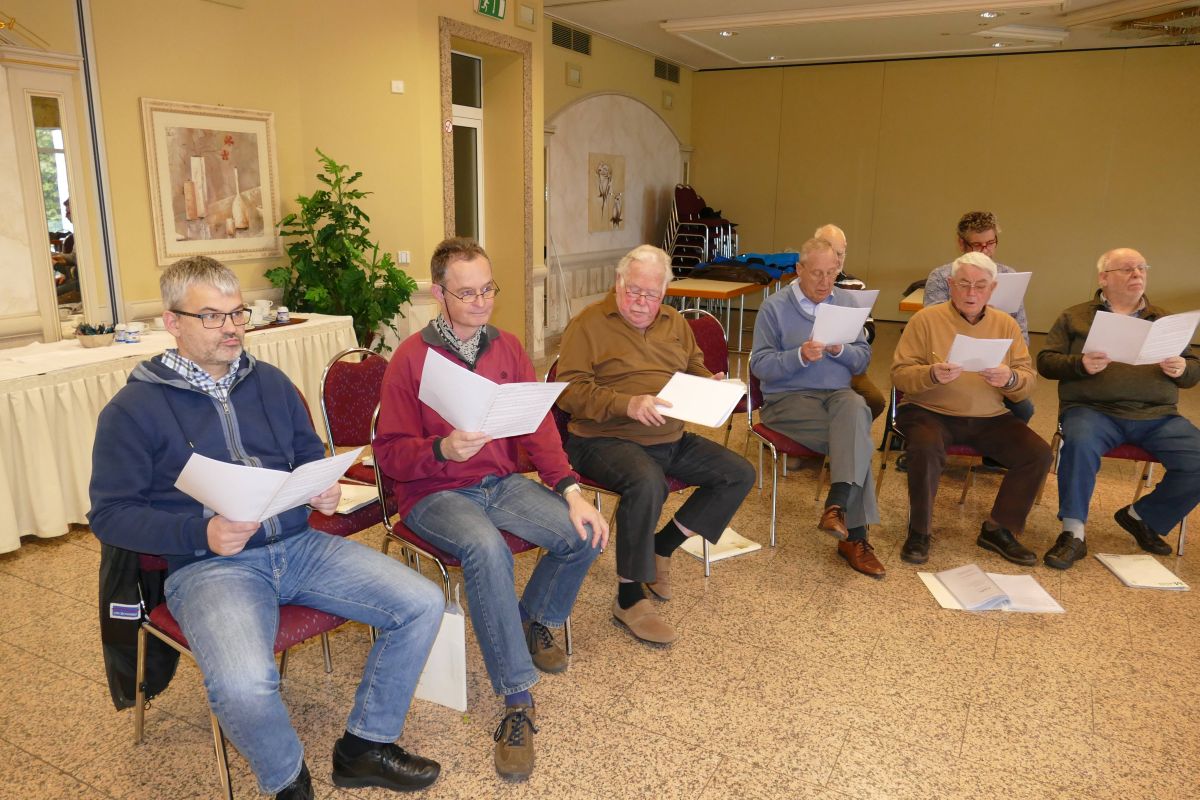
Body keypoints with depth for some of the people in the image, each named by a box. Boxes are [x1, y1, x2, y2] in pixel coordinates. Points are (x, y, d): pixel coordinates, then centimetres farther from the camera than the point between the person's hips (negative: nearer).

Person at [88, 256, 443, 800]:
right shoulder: (134, 408, 0)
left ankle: (364, 747, 9)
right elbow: (109, 514, -1)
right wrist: (202, 532, -17)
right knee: (243, 685, -34)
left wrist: (324, 491, -1)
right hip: (207, 564, -4)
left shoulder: (269, 382, 13)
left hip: (298, 544, 5)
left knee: (423, 604, -11)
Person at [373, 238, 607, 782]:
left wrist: (570, 489, -12)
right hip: (434, 494, -4)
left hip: (503, 484, 5)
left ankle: (535, 619, 14)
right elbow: (390, 453, -9)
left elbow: (538, 427, 2)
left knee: (585, 533, -17)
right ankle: (517, 702, -23)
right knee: (487, 549, -36)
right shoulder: (411, 358, -9)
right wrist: (442, 450, -29)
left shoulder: (507, 348, 6)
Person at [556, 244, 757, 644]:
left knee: (740, 474, -3)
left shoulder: (674, 322, 16)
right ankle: (628, 599, -18)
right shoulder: (588, 323, -5)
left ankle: (661, 548, 6)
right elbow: (570, 390, -14)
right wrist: (627, 404, -28)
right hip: (606, 440, -7)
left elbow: (696, 370, 24)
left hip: (672, 440, 7)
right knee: (647, 484, -37)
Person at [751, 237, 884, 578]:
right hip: (788, 398, -3)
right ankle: (855, 534, -25)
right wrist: (800, 355, -20)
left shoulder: (845, 304, 15)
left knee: (855, 408, -35)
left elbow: (863, 360, 11)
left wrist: (840, 349, -10)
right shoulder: (774, 307, 2)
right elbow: (759, 365, -5)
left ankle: (838, 505, -41)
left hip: (838, 394, 4)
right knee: (857, 440, -28)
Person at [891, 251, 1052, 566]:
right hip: (930, 411, -4)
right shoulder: (926, 319, -4)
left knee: (1039, 453, -13)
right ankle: (919, 532, -11)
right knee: (926, 449, -34)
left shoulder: (1006, 324, 8)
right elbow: (899, 374, -10)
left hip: (989, 418, 4)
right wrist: (932, 375, -30)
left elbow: (1028, 380, 3)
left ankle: (998, 529, 7)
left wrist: (1010, 379, -20)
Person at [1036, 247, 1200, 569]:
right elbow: (1045, 361, 4)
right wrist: (1080, 364, -16)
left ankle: (1141, 516, 7)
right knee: (1080, 443, -37)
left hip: (1157, 416, 4)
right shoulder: (1074, 317, 12)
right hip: (1093, 410, -4)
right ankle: (1073, 534, -24)